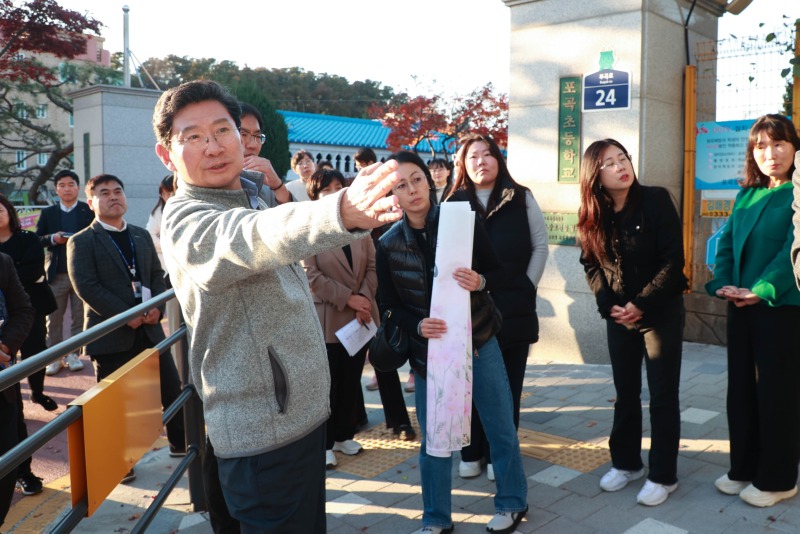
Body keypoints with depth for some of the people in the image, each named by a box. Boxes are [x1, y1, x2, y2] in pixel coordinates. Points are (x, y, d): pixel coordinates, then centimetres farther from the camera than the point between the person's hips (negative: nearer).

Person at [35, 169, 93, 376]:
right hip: (56, 273, 2)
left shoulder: (89, 211, 2)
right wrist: (53, 239, -12)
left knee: (79, 317, 6)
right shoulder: (47, 213, 9)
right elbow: (36, 240, 6)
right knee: (53, 318, 6)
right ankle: (55, 357, 15)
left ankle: (74, 355, 17)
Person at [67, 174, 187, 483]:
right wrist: (125, 316, -18)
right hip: (111, 333, -5)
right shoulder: (82, 242, -4)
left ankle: (180, 443, 29)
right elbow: (87, 287, -13)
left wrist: (157, 307, -6)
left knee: (172, 389, 10)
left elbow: (157, 275, 13)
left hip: (149, 328, 5)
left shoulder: (141, 236, 14)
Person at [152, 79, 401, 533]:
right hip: (263, 433, -9)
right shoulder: (189, 222, -20)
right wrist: (343, 212, -61)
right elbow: (251, 238, -45)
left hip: (305, 411, 9)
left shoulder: (253, 198, 9)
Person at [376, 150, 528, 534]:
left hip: (478, 341, -1)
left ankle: (512, 503, 33)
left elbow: (497, 271, -3)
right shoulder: (388, 245, -5)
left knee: (500, 426, 11)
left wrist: (480, 282, -25)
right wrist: (418, 326, -19)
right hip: (429, 349, 1)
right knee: (433, 438, 10)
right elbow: (390, 304, 0)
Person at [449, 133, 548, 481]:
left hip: (513, 308, 0)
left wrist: (527, 288, -3)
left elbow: (540, 246, 4)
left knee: (507, 385, 6)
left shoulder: (521, 198, 5)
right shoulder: (453, 203, 5)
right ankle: (471, 452, 22)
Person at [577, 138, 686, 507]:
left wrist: (641, 304, -18)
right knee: (625, 393, 13)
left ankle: (663, 475, 16)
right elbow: (591, 265, 5)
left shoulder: (656, 200, -12)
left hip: (661, 311, -4)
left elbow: (673, 259, -15)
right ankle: (626, 462, 30)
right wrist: (609, 305, -10)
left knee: (662, 396, 2)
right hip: (619, 316, 4)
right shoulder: (593, 216, 0)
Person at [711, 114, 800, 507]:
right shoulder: (746, 195, 13)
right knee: (741, 389, 12)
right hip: (741, 307, 6)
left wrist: (761, 291, -23)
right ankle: (744, 469, 26)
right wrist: (723, 283, -7)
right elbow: (726, 243, 8)